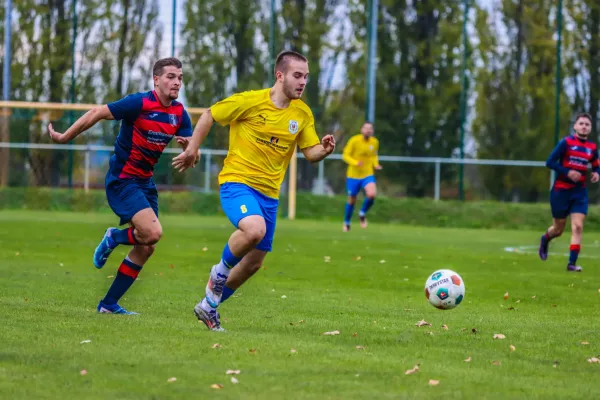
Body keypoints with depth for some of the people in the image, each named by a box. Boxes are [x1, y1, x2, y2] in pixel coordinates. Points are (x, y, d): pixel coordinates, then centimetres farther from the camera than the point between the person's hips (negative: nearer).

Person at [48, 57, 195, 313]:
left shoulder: (179, 113, 2)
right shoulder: (140, 103, -18)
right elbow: (96, 114, -12)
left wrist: (187, 144, -19)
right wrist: (65, 137, -7)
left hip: (144, 181, 8)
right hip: (122, 180, -8)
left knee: (146, 248, 6)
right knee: (153, 232, -24)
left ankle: (109, 304, 16)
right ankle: (113, 238, 8)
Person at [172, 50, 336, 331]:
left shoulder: (303, 113, 4)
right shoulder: (250, 101, -11)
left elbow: (311, 152, 6)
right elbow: (209, 116, 0)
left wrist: (324, 149, -16)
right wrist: (192, 150, 1)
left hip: (268, 193, 6)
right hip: (237, 182, -6)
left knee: (253, 263, 10)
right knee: (254, 229, -35)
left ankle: (209, 306, 32)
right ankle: (220, 271, -6)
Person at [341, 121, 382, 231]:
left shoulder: (375, 142, 1)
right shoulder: (354, 140, -11)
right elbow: (345, 155, -10)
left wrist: (376, 165, -3)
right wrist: (355, 163, -27)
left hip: (368, 174, 2)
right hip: (353, 175, -2)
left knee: (372, 194, -23)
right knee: (352, 200, 7)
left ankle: (362, 213, 5)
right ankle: (346, 223, 32)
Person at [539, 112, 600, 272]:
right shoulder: (566, 143, -9)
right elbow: (550, 162, -11)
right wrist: (567, 172, -22)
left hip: (580, 192, 3)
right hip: (561, 191, -3)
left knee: (577, 227, -12)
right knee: (558, 229, 9)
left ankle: (572, 263, -10)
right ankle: (545, 240, 44)